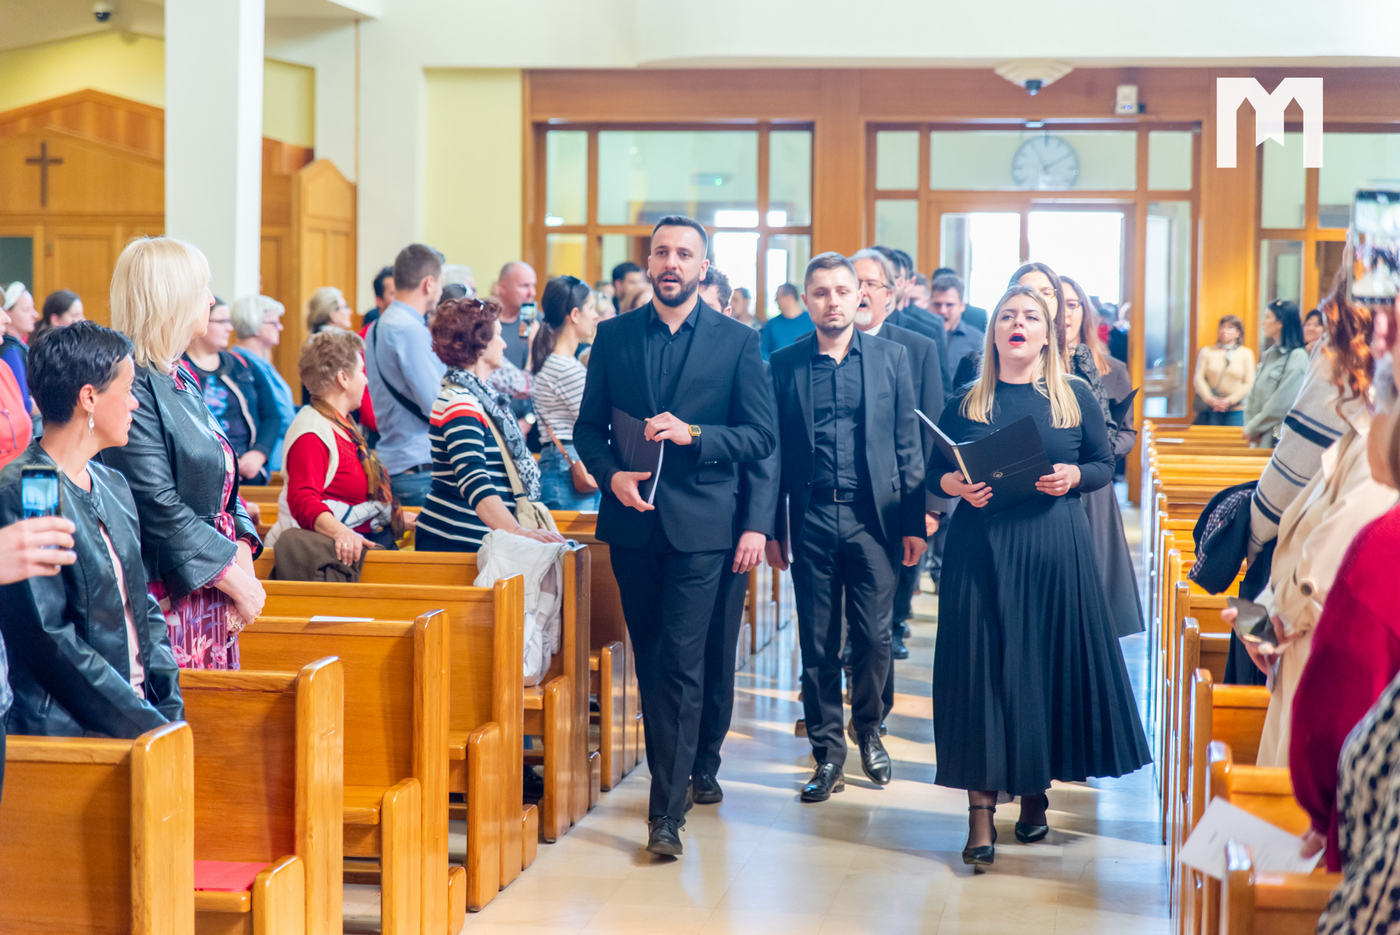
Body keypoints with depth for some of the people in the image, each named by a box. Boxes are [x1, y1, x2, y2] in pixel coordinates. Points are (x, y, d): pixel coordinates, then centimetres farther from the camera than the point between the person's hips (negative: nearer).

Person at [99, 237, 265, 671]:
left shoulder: (180, 379, 14)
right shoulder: (134, 386, -16)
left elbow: (221, 481, 16)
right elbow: (160, 508, -19)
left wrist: (242, 555, -1)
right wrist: (236, 580, -14)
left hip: (212, 593, 9)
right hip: (168, 597, -9)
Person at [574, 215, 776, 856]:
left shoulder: (737, 341, 0)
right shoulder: (613, 336, 7)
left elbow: (761, 436, -3)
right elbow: (588, 426, 10)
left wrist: (692, 434, -17)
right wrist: (611, 474, -9)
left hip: (699, 521, -3)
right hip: (632, 517, 3)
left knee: (680, 665, -7)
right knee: (649, 659, 13)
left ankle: (667, 810, -4)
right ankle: (672, 774, 29)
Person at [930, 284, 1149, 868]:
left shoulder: (1074, 397, 6)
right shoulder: (965, 403, 7)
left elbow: (1105, 465, 9)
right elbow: (935, 473, 10)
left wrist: (1074, 477, -11)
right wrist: (957, 485, -11)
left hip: (1055, 551, 0)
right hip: (981, 552, 0)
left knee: (1050, 662, 4)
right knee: (981, 668, -4)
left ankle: (1035, 791, 22)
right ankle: (981, 812, -3)